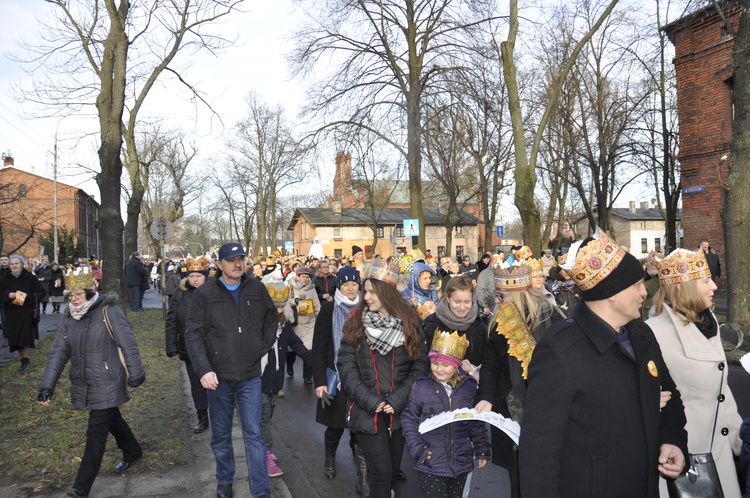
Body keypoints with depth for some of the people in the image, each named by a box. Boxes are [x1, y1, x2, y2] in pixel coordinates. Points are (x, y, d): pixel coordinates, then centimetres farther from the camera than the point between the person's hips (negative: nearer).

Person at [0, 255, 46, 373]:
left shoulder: (30, 278, -2)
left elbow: (41, 292, -4)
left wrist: (27, 296, -17)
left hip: (27, 313, -3)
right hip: (12, 314, 3)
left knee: (26, 338, -7)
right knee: (16, 339, 6)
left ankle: (26, 361, 5)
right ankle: (24, 360, 19)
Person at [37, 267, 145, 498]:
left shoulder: (109, 312, -15)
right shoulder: (69, 318, 4)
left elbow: (128, 345, -12)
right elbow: (58, 352, 2)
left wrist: (136, 374, -8)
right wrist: (47, 385, -7)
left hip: (107, 384, -6)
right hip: (84, 384, 6)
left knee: (96, 431, -2)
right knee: (112, 420, 22)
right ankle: (133, 452, 44)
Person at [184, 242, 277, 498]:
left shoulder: (257, 289, 1)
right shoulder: (204, 293, -5)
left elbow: (272, 318, 16)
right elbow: (193, 334, -8)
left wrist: (263, 347, 5)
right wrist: (204, 370, -17)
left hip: (250, 375, 1)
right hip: (218, 375, 0)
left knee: (253, 434, 3)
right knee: (220, 434, 15)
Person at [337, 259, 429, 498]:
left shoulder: (409, 323, -1)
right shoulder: (356, 323, -3)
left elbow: (420, 366, -2)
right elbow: (346, 367, -6)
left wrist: (396, 400, -12)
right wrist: (371, 401, -15)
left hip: (399, 412, 2)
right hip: (367, 412, -2)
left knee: (393, 471, 15)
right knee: (381, 473, -5)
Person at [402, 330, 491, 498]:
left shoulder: (469, 386, -2)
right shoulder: (421, 386, -11)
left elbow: (477, 421, 9)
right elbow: (409, 418, -3)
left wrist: (482, 449, 10)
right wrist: (417, 447, -12)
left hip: (461, 463, 3)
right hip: (431, 465, -3)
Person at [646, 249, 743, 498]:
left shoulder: (707, 321, 5)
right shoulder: (656, 331, -22)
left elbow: (720, 385, 12)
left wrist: (737, 433, 14)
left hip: (719, 447, 7)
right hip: (680, 455, -7)